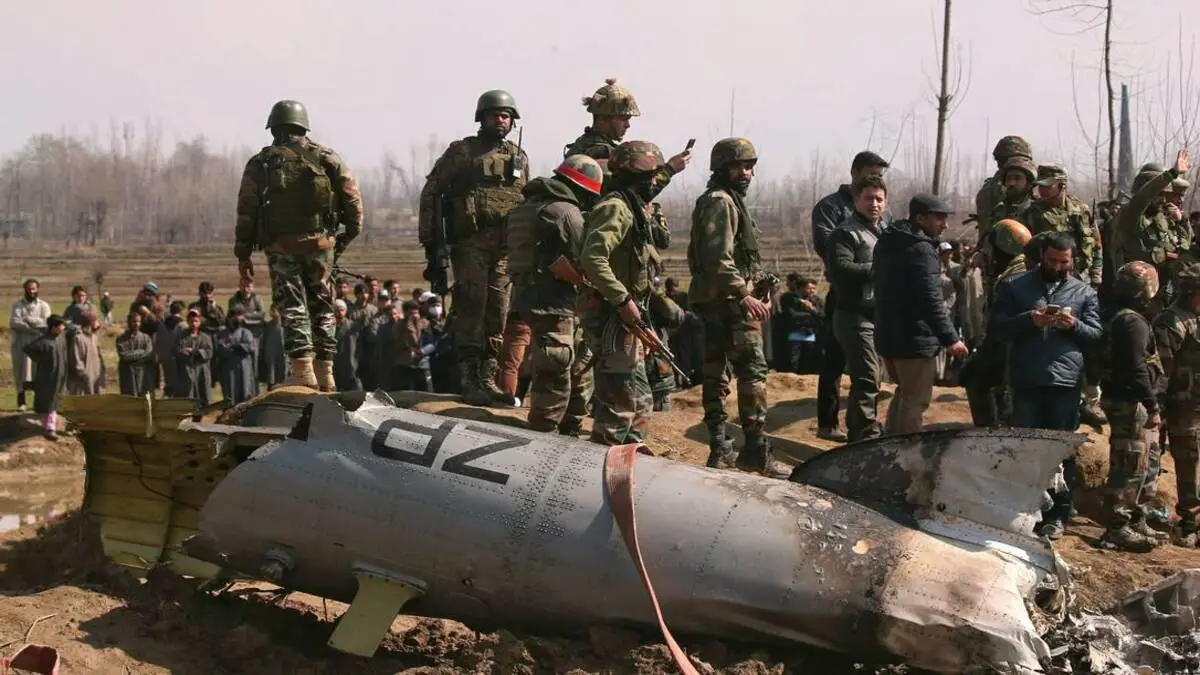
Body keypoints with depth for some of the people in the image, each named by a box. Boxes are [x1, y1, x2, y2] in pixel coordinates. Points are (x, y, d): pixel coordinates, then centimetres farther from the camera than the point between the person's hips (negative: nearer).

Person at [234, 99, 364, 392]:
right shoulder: (325, 157, 7)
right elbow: (352, 194, 2)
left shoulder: (260, 163, 4)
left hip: (281, 246, -2)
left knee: (292, 308, 0)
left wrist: (243, 254, 4)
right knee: (322, 307, 10)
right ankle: (325, 373, 11)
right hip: (320, 243, 2)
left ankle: (303, 370, -11)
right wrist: (350, 233, 13)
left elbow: (246, 211, 1)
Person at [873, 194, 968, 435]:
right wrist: (950, 338, -20)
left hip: (886, 336, 9)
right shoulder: (921, 250, -18)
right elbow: (931, 300, -23)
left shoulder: (886, 243, 11)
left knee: (905, 393, 23)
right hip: (915, 340, -9)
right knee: (915, 401, 0)